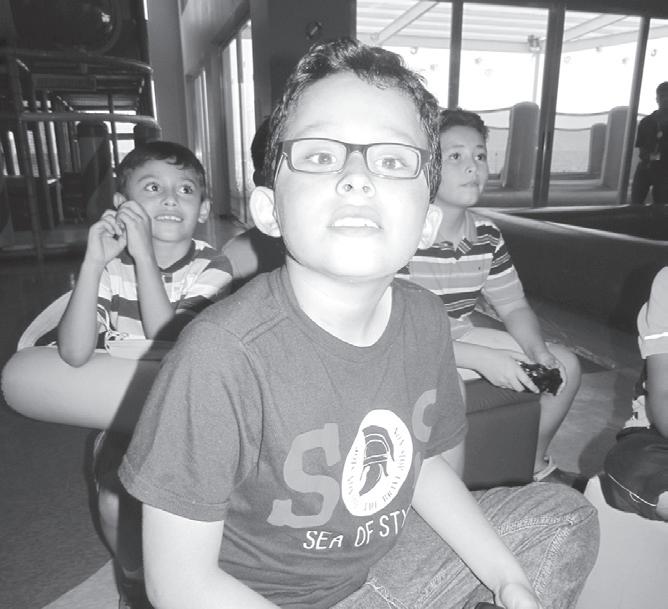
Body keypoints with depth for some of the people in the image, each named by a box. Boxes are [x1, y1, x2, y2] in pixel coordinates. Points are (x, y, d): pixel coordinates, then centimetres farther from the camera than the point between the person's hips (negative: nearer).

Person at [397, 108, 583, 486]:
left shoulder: (487, 234, -1)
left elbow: (514, 306, 9)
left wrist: (538, 351, -12)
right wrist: (482, 359, -29)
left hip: (459, 337, 8)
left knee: (566, 366, 8)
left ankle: (535, 466, 31)